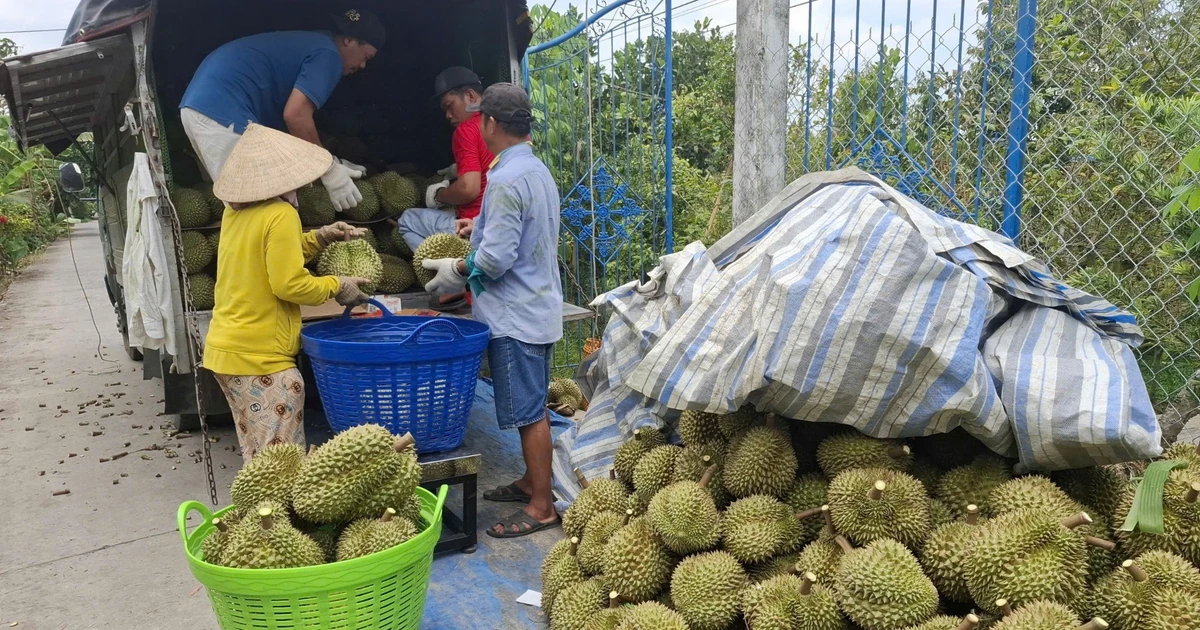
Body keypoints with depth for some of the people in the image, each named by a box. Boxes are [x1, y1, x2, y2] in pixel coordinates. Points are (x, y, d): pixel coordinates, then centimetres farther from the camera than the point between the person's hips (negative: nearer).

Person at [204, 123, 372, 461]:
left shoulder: (235, 211, 8)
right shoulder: (280, 214, -17)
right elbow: (290, 285, -20)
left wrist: (318, 238, 14)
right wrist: (337, 286, -5)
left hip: (225, 348, 9)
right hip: (261, 357, -9)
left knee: (258, 459, 16)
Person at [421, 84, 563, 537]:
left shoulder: (506, 180, -21)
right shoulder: (538, 171, 10)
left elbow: (495, 259, -24)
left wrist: (457, 271, -7)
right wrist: (485, 227, 26)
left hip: (515, 316, -10)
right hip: (540, 308, 10)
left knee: (528, 412, -1)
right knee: (532, 407, 19)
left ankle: (541, 507, 9)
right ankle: (532, 481, 32)